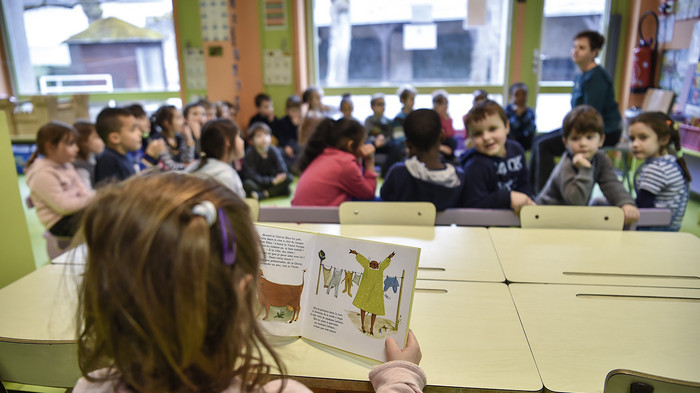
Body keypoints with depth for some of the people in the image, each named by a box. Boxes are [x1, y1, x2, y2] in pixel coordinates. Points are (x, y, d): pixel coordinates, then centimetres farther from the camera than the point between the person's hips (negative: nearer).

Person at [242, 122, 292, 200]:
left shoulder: (274, 151, -8)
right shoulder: (250, 153, -17)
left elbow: (283, 171, -15)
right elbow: (253, 176, -23)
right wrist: (272, 180, -28)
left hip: (272, 182, 4)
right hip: (257, 184, -4)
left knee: (289, 177, -22)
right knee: (248, 184, -35)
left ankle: (262, 194, -25)